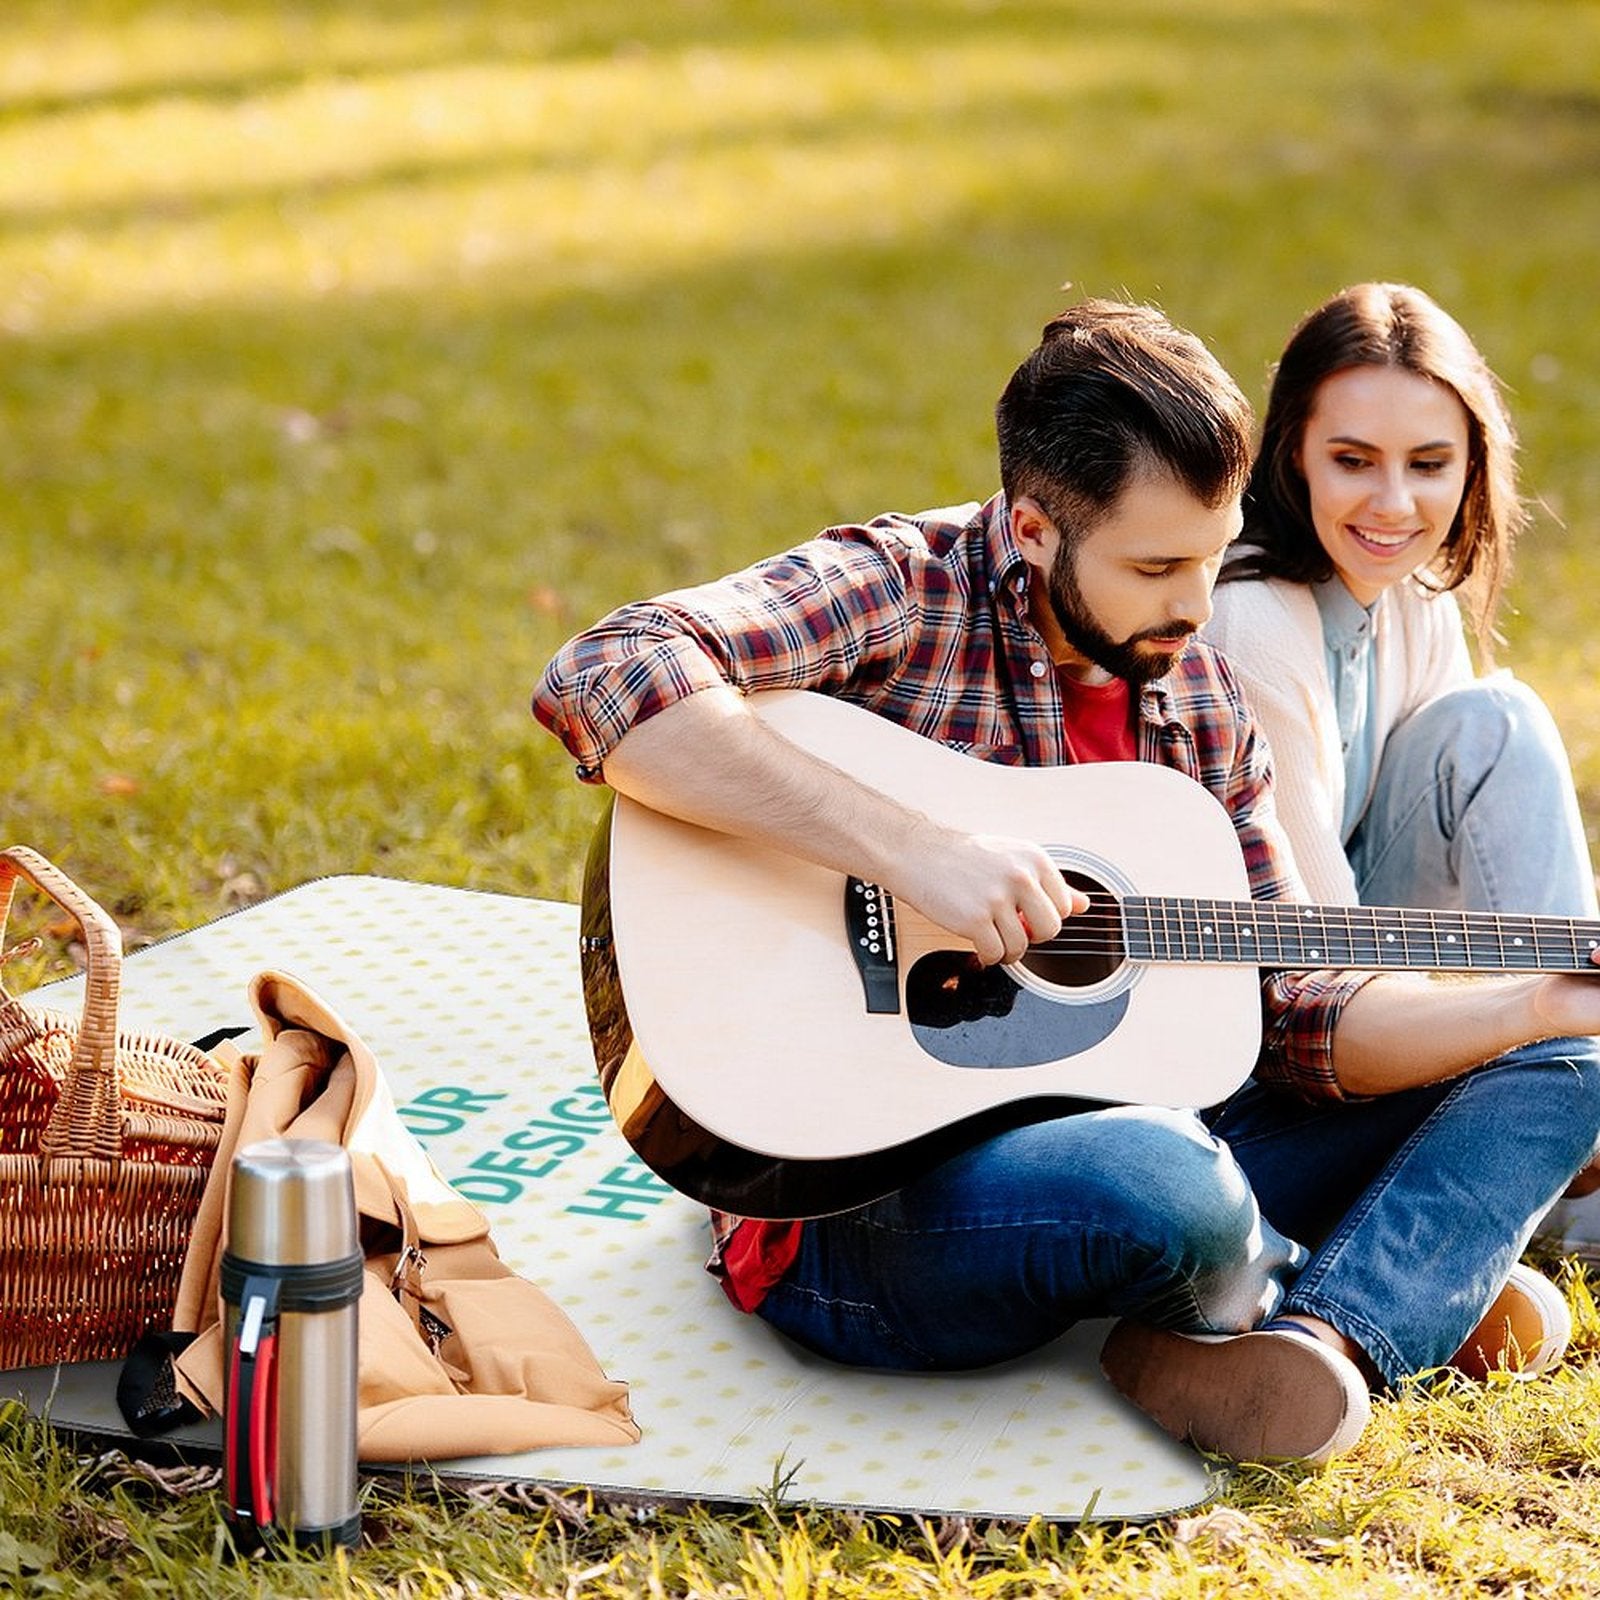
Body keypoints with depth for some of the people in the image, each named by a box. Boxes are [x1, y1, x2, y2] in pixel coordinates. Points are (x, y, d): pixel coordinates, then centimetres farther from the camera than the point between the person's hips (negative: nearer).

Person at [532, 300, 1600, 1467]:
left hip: (1109, 1144, 8)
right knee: (1160, 1184, -40)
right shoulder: (898, 592, -12)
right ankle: (1408, 1290, -3)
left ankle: (1322, 1339, -22)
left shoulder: (1199, 700, 10)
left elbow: (1294, 1015, 10)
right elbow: (601, 682, -30)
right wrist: (910, 847, -33)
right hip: (856, 1205, -7)